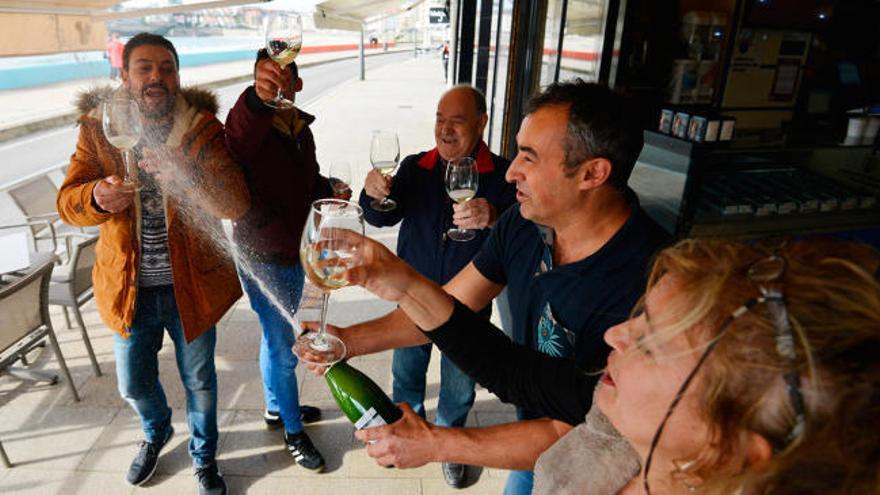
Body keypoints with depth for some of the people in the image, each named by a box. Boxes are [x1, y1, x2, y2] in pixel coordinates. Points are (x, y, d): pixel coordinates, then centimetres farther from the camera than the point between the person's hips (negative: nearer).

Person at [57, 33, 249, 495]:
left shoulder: (203, 129, -11)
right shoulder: (99, 128, -5)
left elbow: (236, 205, -20)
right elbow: (68, 202, -8)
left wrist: (183, 175, -38)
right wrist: (97, 196, -31)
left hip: (190, 285, -2)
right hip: (129, 287, 2)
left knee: (199, 381, 15)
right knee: (134, 384, 19)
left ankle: (204, 457, 43)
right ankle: (156, 432, 54)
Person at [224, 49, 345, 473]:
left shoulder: (301, 129, 3)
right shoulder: (249, 126, -21)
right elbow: (233, 144, -47)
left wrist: (329, 189, -2)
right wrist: (256, 99, -65)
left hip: (294, 250, 7)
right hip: (262, 257, -7)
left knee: (278, 337, 24)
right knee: (281, 346, 6)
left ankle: (276, 407, 47)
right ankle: (293, 432, 27)